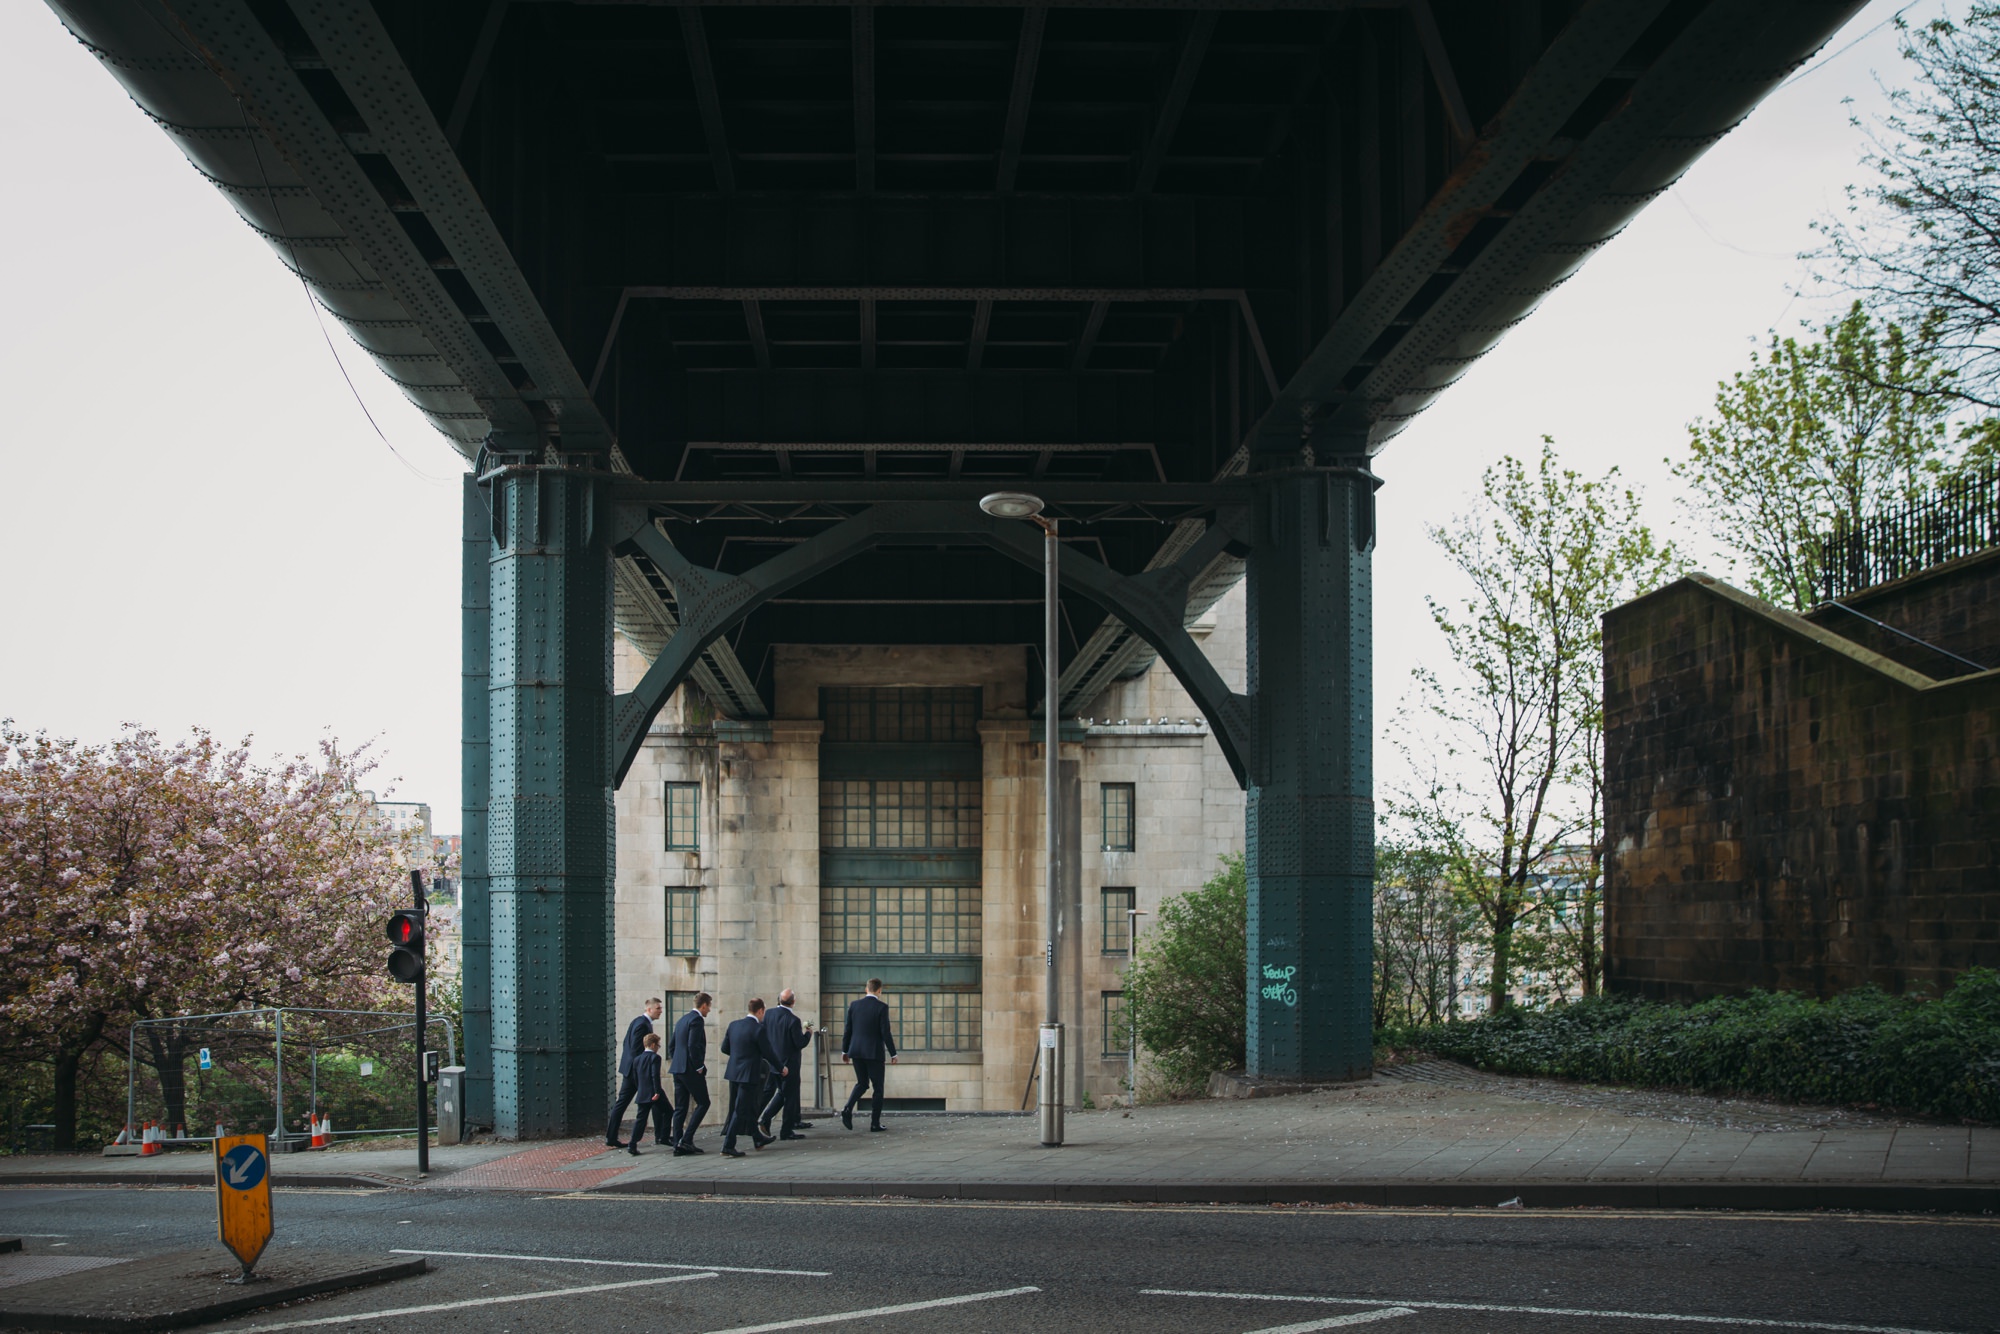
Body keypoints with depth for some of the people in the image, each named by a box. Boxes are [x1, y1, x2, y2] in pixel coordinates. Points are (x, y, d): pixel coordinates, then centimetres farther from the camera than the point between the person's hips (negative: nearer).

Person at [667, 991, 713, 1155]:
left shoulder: (683, 1019, 17)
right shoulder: (697, 1019, -11)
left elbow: (672, 1046, 20)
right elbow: (693, 1046, -21)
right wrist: (699, 1067, -14)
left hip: (678, 1070, 9)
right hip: (690, 1069, -9)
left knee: (680, 1108, 9)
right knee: (703, 1103, 0)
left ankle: (677, 1144, 7)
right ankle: (686, 1140, -8)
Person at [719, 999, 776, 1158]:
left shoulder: (734, 1025, 4)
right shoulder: (758, 1029, -16)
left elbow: (724, 1048, 11)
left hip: (734, 1072, 8)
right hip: (748, 1074, -8)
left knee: (750, 1107, 21)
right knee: (741, 1110, -3)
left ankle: (758, 1139, 36)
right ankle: (728, 1146, -6)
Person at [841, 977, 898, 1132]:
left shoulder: (854, 1004, 3)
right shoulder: (881, 1007, -10)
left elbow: (848, 1029, 6)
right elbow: (885, 1032, -12)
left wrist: (845, 1050, 15)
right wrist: (893, 1054, -4)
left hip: (856, 1051, 4)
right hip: (874, 1052, -4)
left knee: (862, 1083, 19)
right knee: (878, 1088, 7)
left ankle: (848, 1109, -5)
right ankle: (875, 1123, 5)